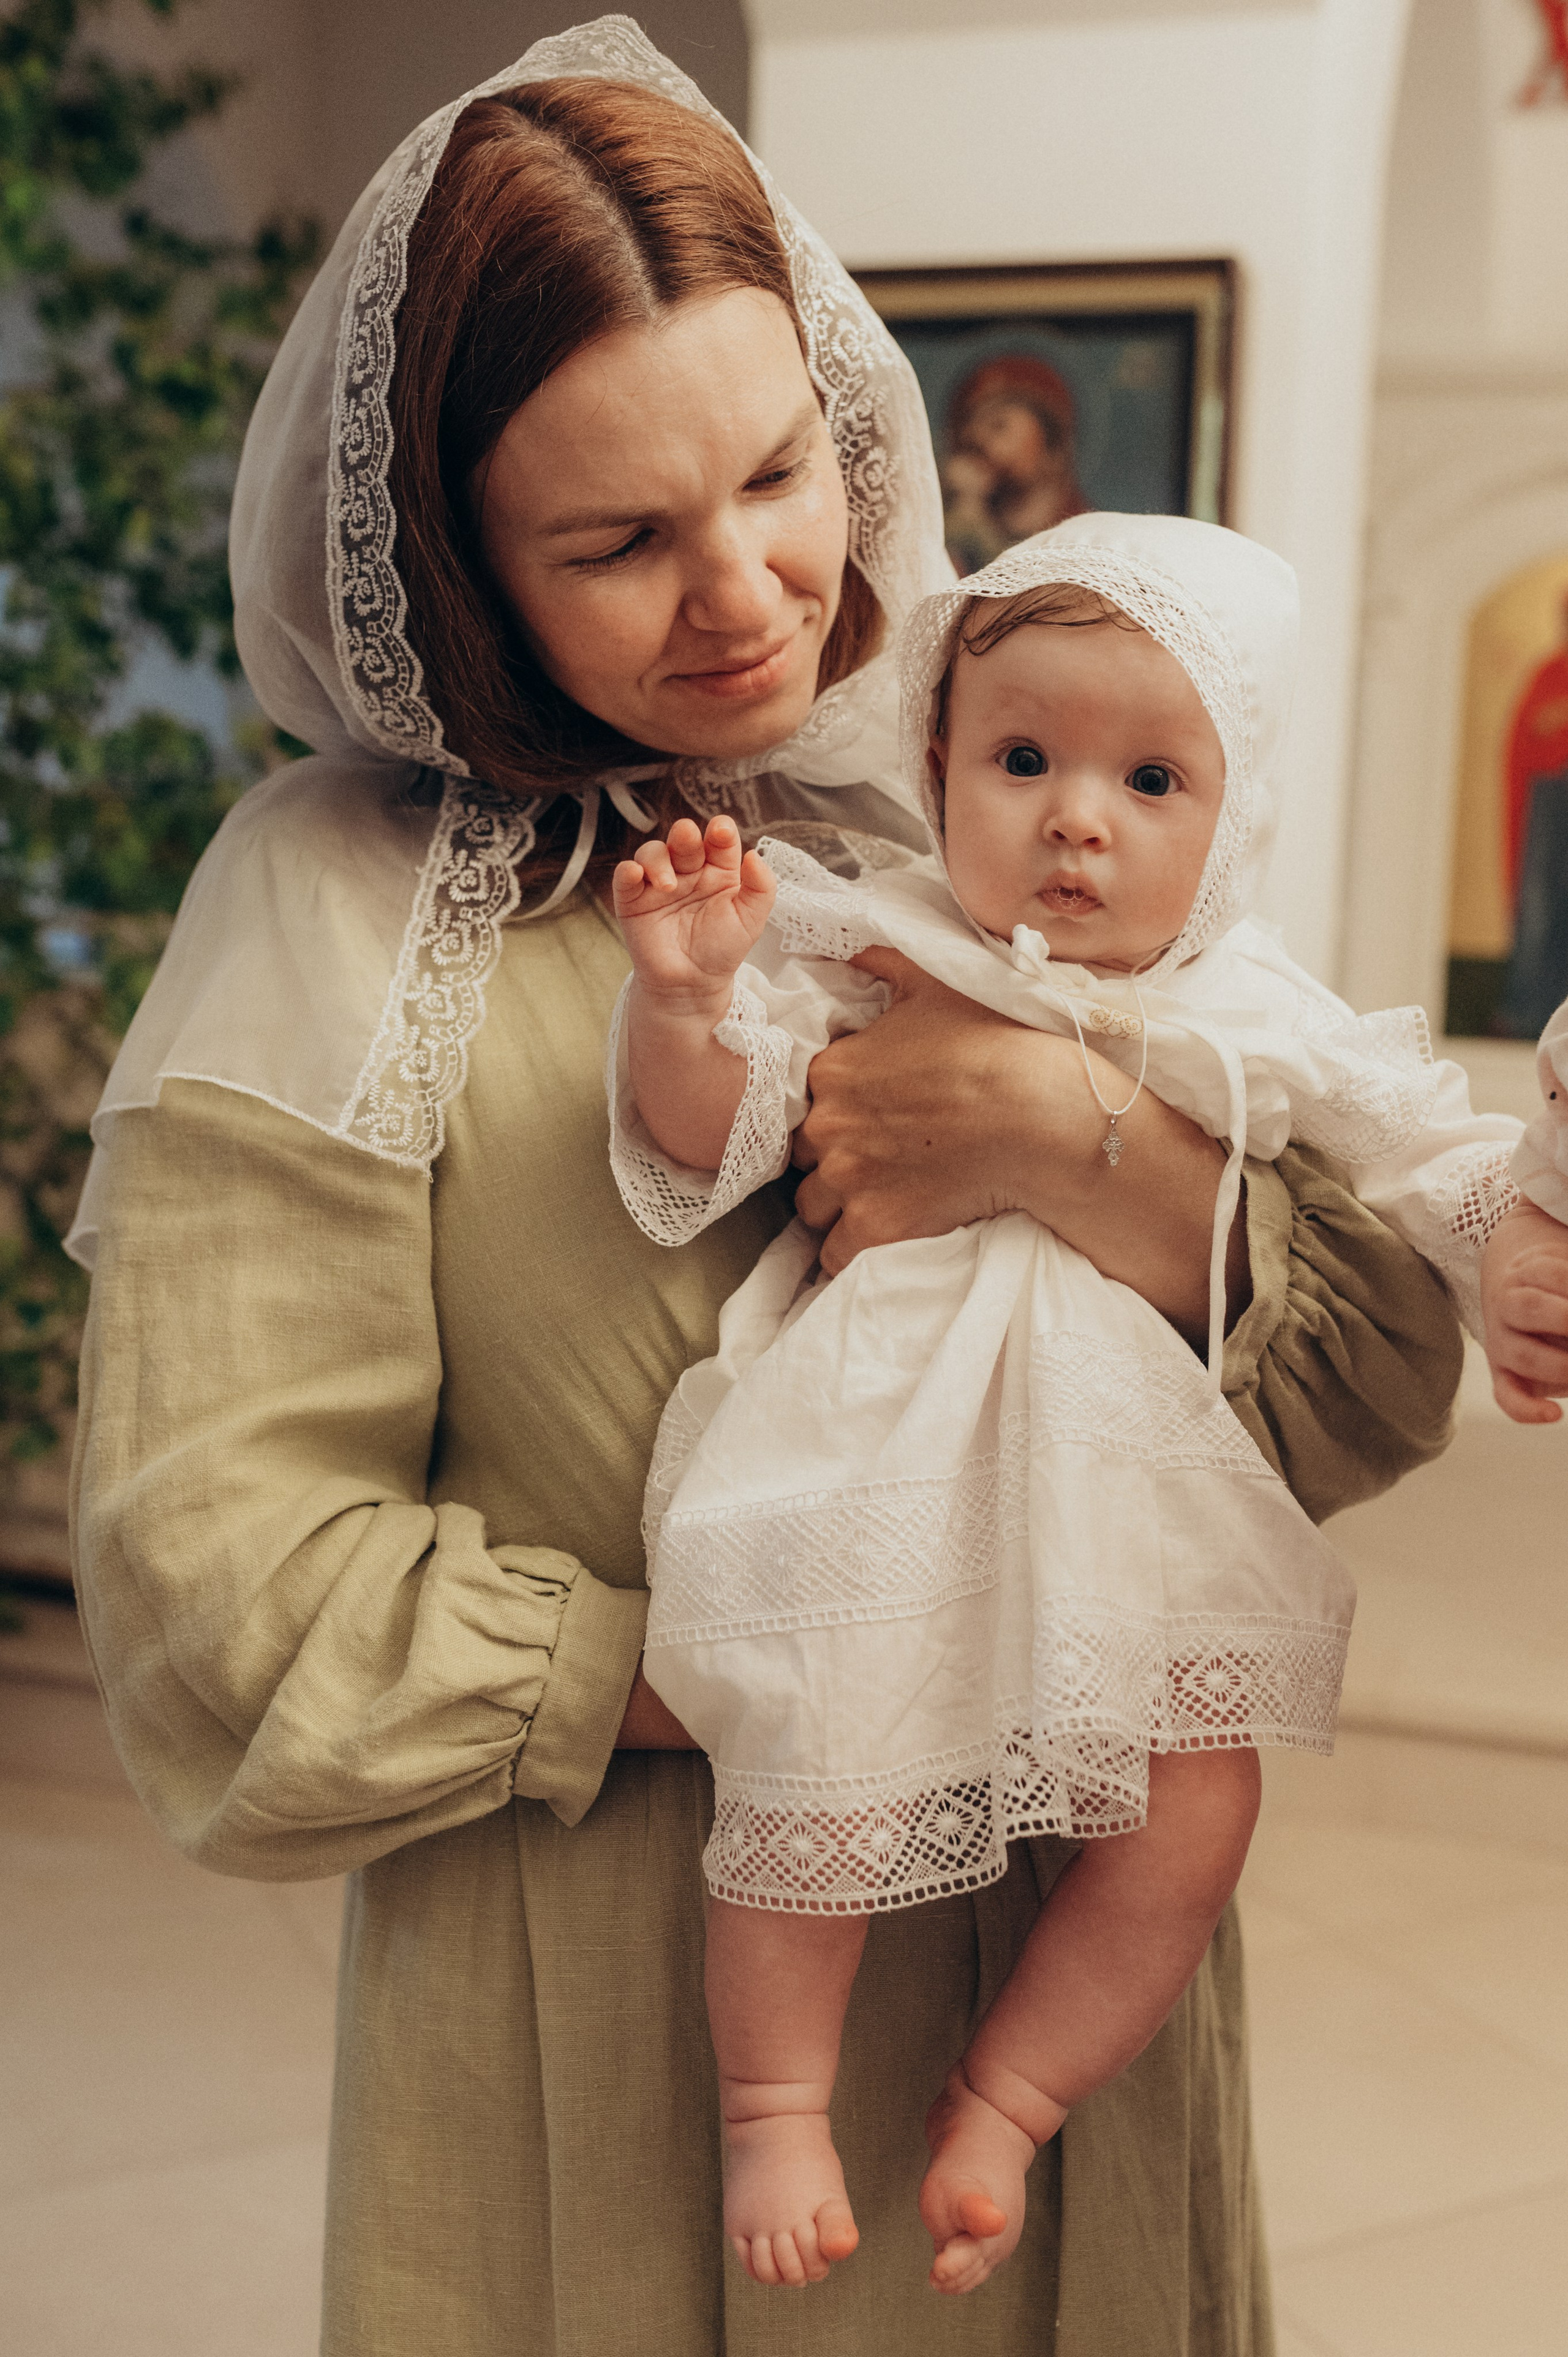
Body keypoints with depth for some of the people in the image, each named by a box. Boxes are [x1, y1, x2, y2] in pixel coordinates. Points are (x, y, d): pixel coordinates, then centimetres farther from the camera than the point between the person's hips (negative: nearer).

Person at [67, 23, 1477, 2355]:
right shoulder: (343, 905, -12)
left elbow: (1379, 1378, -3)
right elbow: (221, 1597, -15)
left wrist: (1076, 1146, -20)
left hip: (1064, 1967, 4)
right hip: (601, 2046, -3)